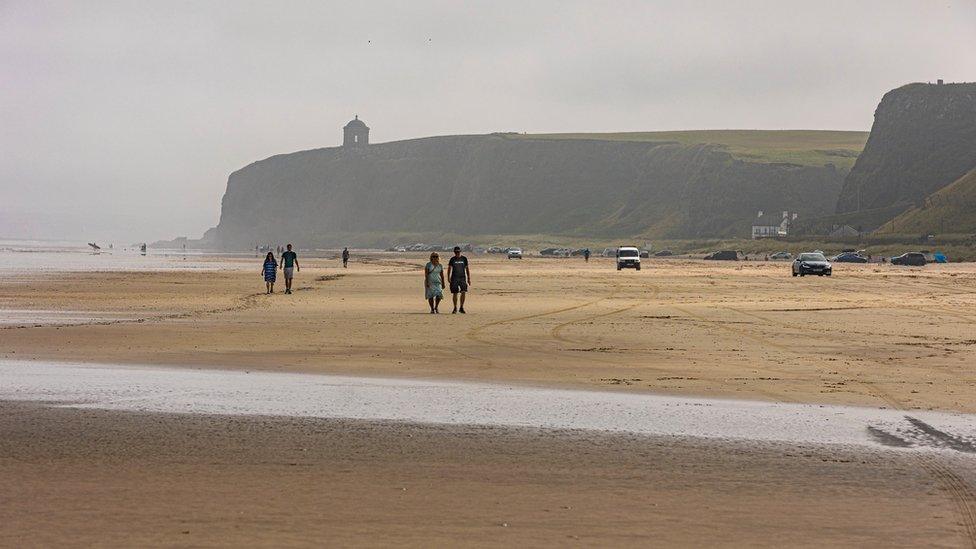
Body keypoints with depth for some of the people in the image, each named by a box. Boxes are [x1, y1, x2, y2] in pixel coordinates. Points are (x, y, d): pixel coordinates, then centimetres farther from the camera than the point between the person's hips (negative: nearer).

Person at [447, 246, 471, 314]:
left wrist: (469, 278, 7)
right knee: (455, 293, 2)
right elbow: (449, 269, -1)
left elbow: (467, 269, 11)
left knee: (463, 292, -12)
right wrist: (448, 277, -16)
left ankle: (461, 308, -3)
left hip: (462, 278, 1)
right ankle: (455, 308, 14)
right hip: (454, 278, -1)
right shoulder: (452, 259, 4)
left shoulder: (464, 259, 8)